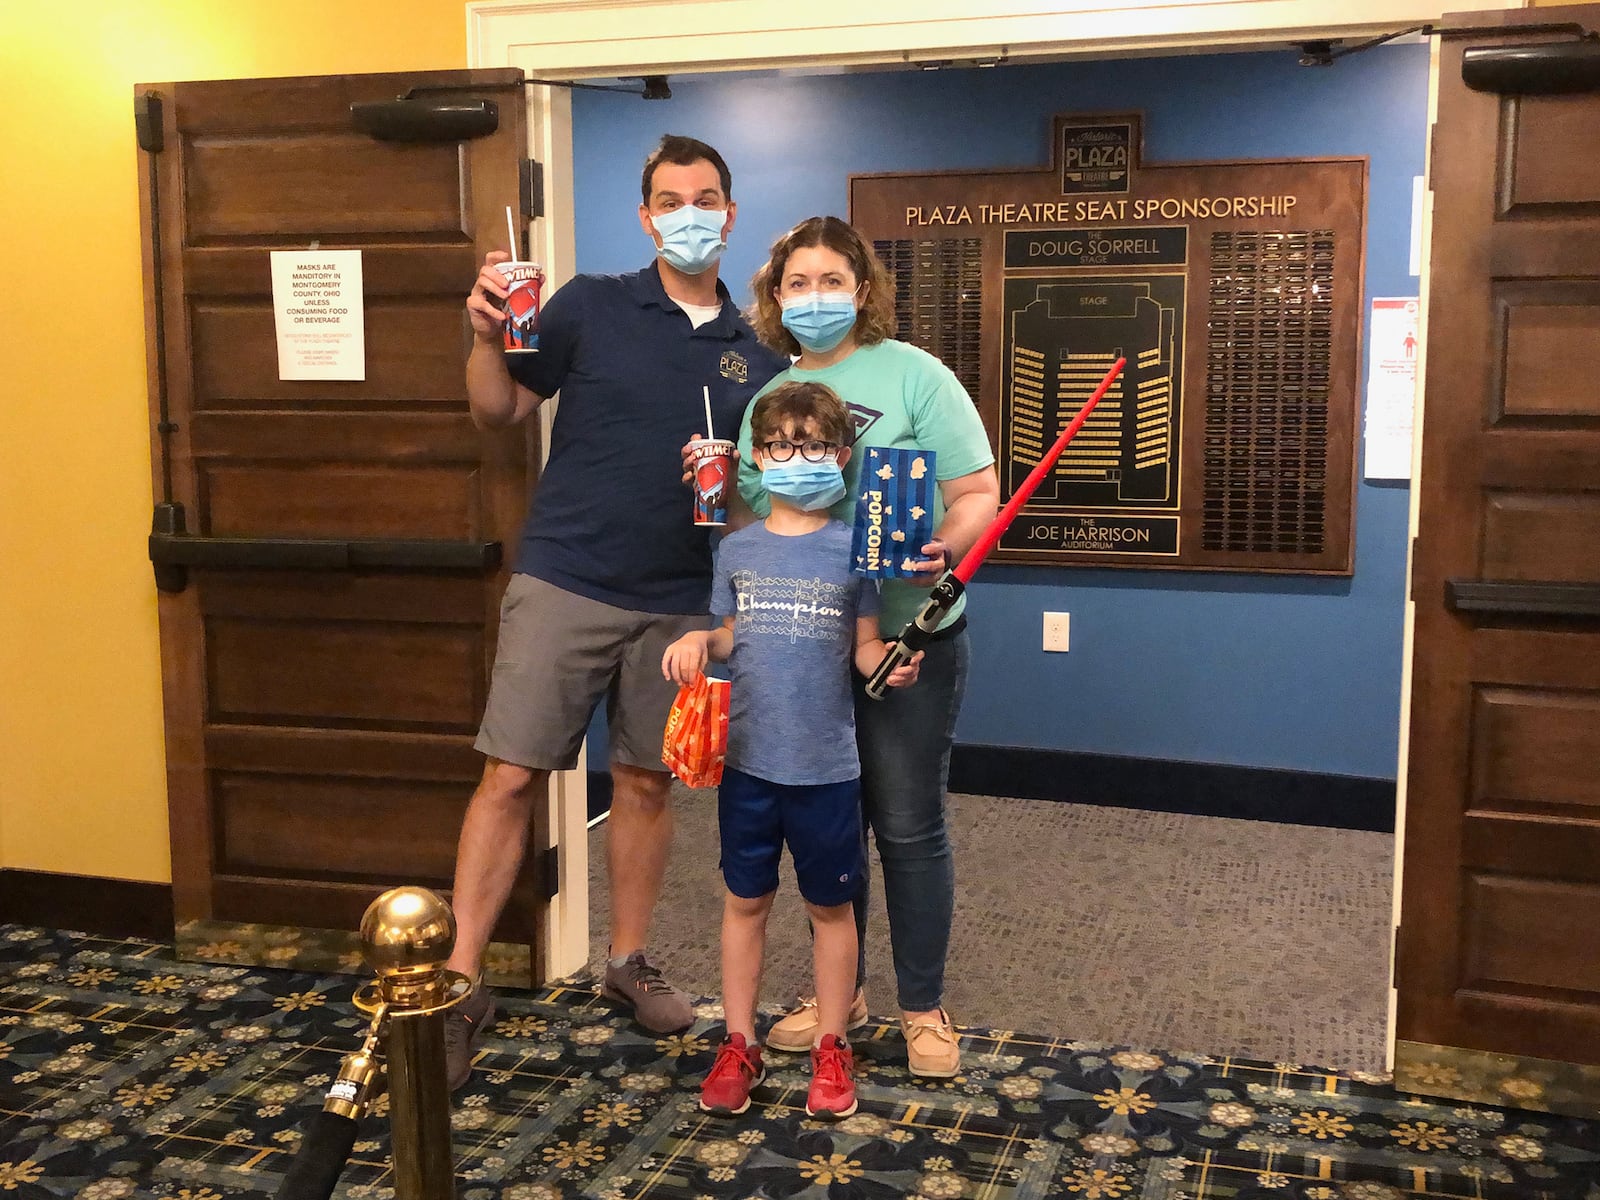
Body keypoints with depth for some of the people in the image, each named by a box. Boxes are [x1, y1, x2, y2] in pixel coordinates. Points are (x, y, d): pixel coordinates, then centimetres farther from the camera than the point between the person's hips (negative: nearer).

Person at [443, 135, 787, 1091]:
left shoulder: (756, 348, 8)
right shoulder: (592, 305, -1)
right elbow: (501, 411, 2)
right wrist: (488, 336, -17)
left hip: (680, 601, 3)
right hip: (565, 582, -3)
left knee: (647, 782, 12)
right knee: (511, 776, -4)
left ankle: (631, 958, 29)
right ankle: (462, 983, 5)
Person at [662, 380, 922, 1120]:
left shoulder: (852, 552, -4)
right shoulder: (737, 550, 3)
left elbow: (865, 647, 0)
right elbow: (731, 637, 12)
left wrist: (893, 666, -21)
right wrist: (698, 642, -9)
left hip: (826, 767, -2)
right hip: (747, 760, 2)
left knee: (830, 906, 11)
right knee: (745, 901, 12)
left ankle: (830, 1047, 27)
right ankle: (739, 1044, 27)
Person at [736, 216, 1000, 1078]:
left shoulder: (913, 374, -4)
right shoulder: (764, 391, 10)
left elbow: (979, 493, -8)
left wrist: (946, 546, -27)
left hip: (906, 637, -4)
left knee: (908, 828, 4)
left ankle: (924, 1007, 20)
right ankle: (840, 993, 30)